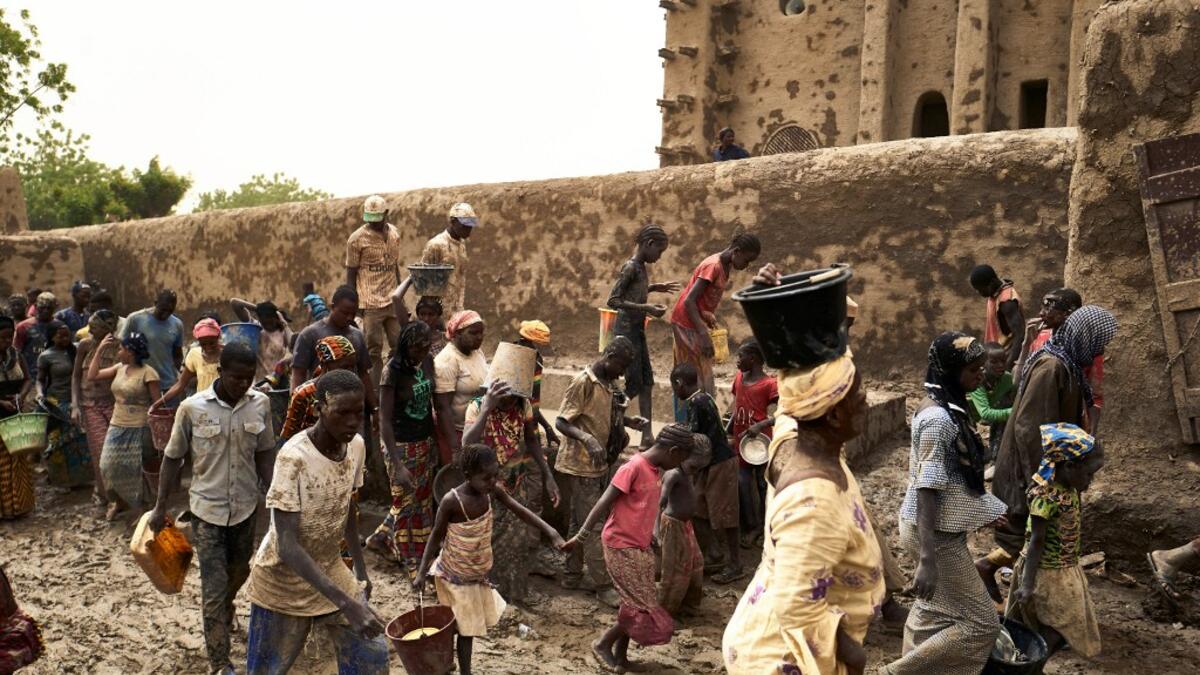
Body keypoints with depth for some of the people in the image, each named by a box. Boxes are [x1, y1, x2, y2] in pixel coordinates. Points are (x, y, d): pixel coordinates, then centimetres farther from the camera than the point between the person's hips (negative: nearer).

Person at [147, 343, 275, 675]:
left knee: (238, 572, 23)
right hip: (207, 509, -3)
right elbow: (173, 458, -3)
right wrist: (160, 507, 0)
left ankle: (225, 608, 56)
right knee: (213, 587, -1)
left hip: (245, 507, 3)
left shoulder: (261, 404, -6)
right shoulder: (192, 407, -13)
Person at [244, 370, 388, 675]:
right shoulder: (294, 456, -29)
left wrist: (360, 568, 12)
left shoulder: (356, 446, -9)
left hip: (330, 571, 6)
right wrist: (346, 603, -38)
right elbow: (286, 545, -33)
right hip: (283, 582, -5)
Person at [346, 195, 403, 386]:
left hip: (393, 301, 5)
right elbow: (351, 273, -4)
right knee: (374, 351, -2)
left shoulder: (394, 233, 9)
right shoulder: (357, 239, -6)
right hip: (371, 304, -5)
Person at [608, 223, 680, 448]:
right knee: (634, 384, -6)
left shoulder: (640, 267, 11)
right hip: (626, 330, -9)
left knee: (647, 382, 7)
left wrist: (655, 288, 22)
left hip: (637, 330, 9)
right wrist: (646, 309, -25)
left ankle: (647, 437, 10)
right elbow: (613, 300, -21)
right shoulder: (630, 267, -15)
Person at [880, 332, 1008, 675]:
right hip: (935, 533, -9)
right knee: (981, 622, 1)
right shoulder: (939, 419, -25)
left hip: (937, 527, 9)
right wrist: (927, 559, -28)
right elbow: (926, 490, -27)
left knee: (933, 613, 20)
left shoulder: (943, 407, 5)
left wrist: (980, 510, 25)